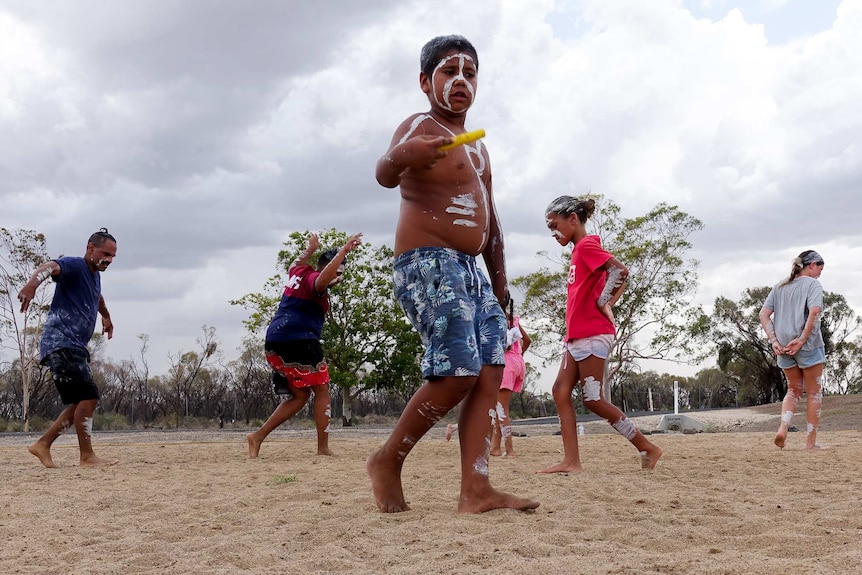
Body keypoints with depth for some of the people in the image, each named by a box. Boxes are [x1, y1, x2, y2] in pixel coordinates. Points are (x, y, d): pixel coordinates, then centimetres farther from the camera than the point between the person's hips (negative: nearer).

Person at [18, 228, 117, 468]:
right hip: (61, 344, -10)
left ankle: (43, 444, 17)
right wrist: (31, 284, -55)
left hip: (75, 348, 10)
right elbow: (50, 266, -33)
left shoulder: (94, 275, 18)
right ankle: (87, 457, -11)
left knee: (80, 403, 10)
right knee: (88, 397, -15)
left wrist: (106, 317, 59)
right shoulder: (74, 266, -10)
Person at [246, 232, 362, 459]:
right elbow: (323, 278, -31)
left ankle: (258, 436, 5)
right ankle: (323, 448, -4)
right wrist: (344, 250, -31)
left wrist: (311, 248, 58)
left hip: (273, 345, 9)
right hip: (299, 341, -9)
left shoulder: (297, 272, 20)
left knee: (300, 395, 16)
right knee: (321, 389, 1)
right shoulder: (313, 278, -5)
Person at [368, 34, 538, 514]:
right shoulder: (420, 126, -5)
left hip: (469, 270, 9)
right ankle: (388, 460, 0)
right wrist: (401, 157, -51)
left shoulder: (478, 148, 21)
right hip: (427, 262, -9)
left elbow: (491, 223, 26)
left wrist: (499, 283, 20)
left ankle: (475, 489, -7)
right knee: (459, 371, -17)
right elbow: (386, 175, -28)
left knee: (491, 372, -3)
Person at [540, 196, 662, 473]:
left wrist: (602, 302, -15)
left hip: (592, 334, -10)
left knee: (593, 399, -7)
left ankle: (647, 448, 2)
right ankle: (571, 460, 0)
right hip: (578, 335, 10)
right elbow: (614, 279, 21)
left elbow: (620, 271, -24)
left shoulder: (587, 246, -10)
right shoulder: (581, 249, 18)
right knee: (560, 390, 3)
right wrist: (608, 305, 8)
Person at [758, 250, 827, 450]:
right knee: (813, 392, 8)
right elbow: (814, 311, -22)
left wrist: (773, 340, 0)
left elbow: (763, 315, 6)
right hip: (809, 346, -5)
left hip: (783, 347, 5)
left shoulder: (780, 286, 13)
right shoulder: (813, 284, -4)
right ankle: (811, 441, 11)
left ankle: (783, 427, -5)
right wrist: (802, 339, -20)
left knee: (793, 390, 18)